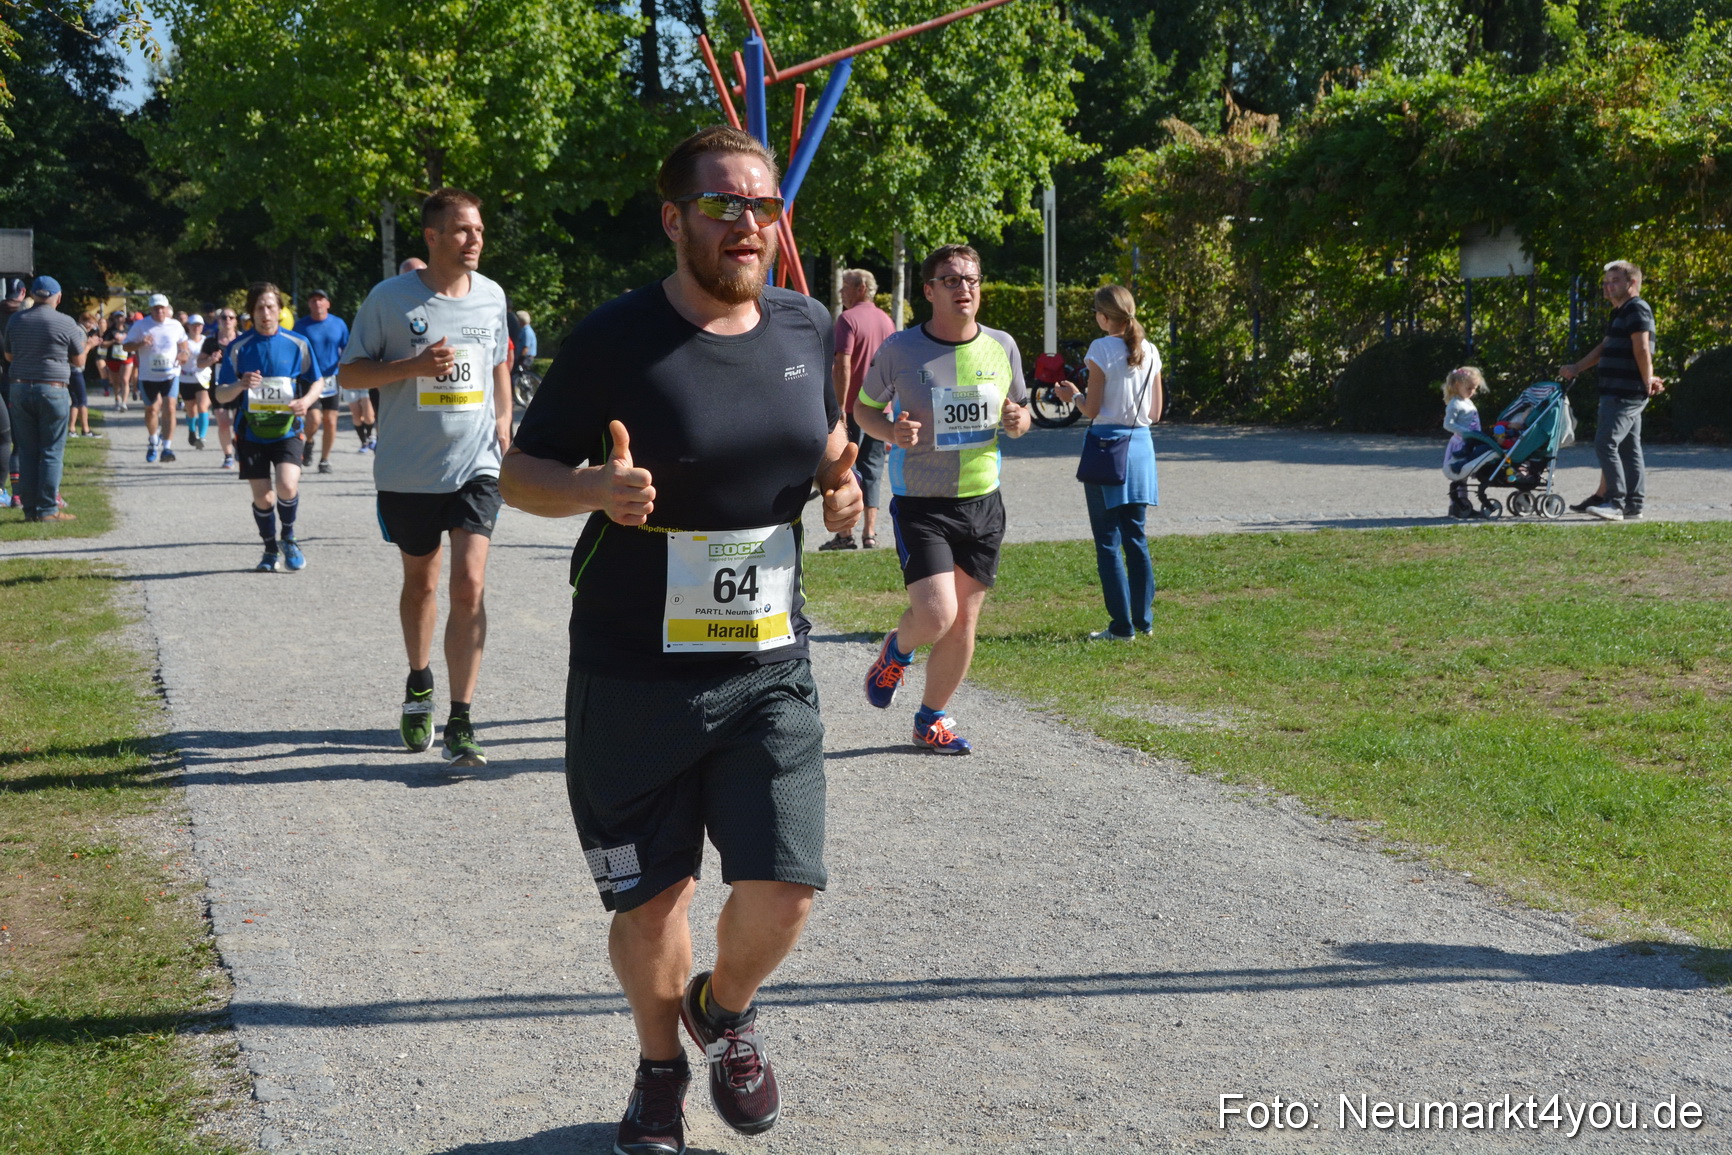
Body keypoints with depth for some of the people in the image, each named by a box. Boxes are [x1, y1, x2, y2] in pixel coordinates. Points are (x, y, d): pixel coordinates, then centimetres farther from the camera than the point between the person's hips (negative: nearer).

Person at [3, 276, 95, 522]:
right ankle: (48, 509, -1)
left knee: (27, 451, 9)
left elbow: (9, 356, 16)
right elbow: (78, 361, 3)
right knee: (51, 452, 1)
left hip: (20, 389, 4)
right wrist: (87, 346, 24)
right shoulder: (66, 324, -7)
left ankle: (30, 509, 9)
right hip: (52, 391, -4)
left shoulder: (16, 321, 5)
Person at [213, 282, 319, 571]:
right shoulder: (238, 347, 0)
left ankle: (289, 537, 7)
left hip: (286, 430, -1)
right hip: (251, 432, 1)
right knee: (262, 496, 2)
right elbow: (220, 395, 1)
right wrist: (240, 385, -21)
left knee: (287, 486, -21)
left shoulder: (297, 344, 0)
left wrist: (306, 401, -13)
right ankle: (271, 550, 25)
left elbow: (315, 384, 9)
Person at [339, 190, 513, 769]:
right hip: (408, 471, -1)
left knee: (469, 585, -12)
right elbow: (351, 372, -2)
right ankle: (419, 683, 42)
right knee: (419, 581, 16)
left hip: (476, 466, 1)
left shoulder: (492, 296, 6)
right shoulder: (390, 298, -5)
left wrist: (503, 426, 10)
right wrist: (415, 365, -17)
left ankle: (460, 721, -7)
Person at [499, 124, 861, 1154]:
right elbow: (522, 471, -4)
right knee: (653, 897, 7)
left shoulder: (808, 328, 3)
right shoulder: (616, 339, -11)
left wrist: (839, 482, -2)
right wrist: (598, 488, -25)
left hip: (769, 669, 3)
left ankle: (726, 1009, 30)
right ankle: (661, 1066, 37)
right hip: (634, 674, -3)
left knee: (784, 888, -5)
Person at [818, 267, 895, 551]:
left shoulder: (848, 319, -10)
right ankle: (870, 533, 5)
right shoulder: (887, 321, 13)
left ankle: (845, 533, -2)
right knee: (873, 467, 9)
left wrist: (839, 408, -17)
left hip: (853, 407, -6)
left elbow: (843, 365, -17)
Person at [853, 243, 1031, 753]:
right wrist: (891, 431, -16)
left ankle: (931, 719, 27)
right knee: (936, 615, -17)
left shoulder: (1002, 346, 4)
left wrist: (1018, 420, -7)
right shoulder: (900, 348, -7)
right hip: (920, 504, -4)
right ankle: (896, 650, 19)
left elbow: (1019, 408, 17)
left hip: (983, 502, 4)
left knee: (964, 622, 7)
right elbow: (864, 407, 5)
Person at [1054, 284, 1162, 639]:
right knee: (1136, 536, 14)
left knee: (1108, 541, 0)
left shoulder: (1102, 348, -10)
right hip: (1140, 444, 6)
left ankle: (1122, 625, 0)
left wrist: (1073, 396, 10)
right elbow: (1155, 413, 10)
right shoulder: (1150, 351, 7)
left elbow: (1092, 409, -10)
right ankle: (1144, 619, 17)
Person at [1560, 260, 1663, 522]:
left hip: (1626, 393, -11)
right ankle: (1634, 505, 13)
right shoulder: (1620, 312, 21)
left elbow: (1642, 349, -19)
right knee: (1628, 448, 10)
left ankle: (1614, 502, -15)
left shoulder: (1637, 309, -11)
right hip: (1617, 392, 11)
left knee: (1606, 443, -14)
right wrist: (1575, 369, 25)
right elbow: (1604, 348, 29)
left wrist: (1647, 383, -18)